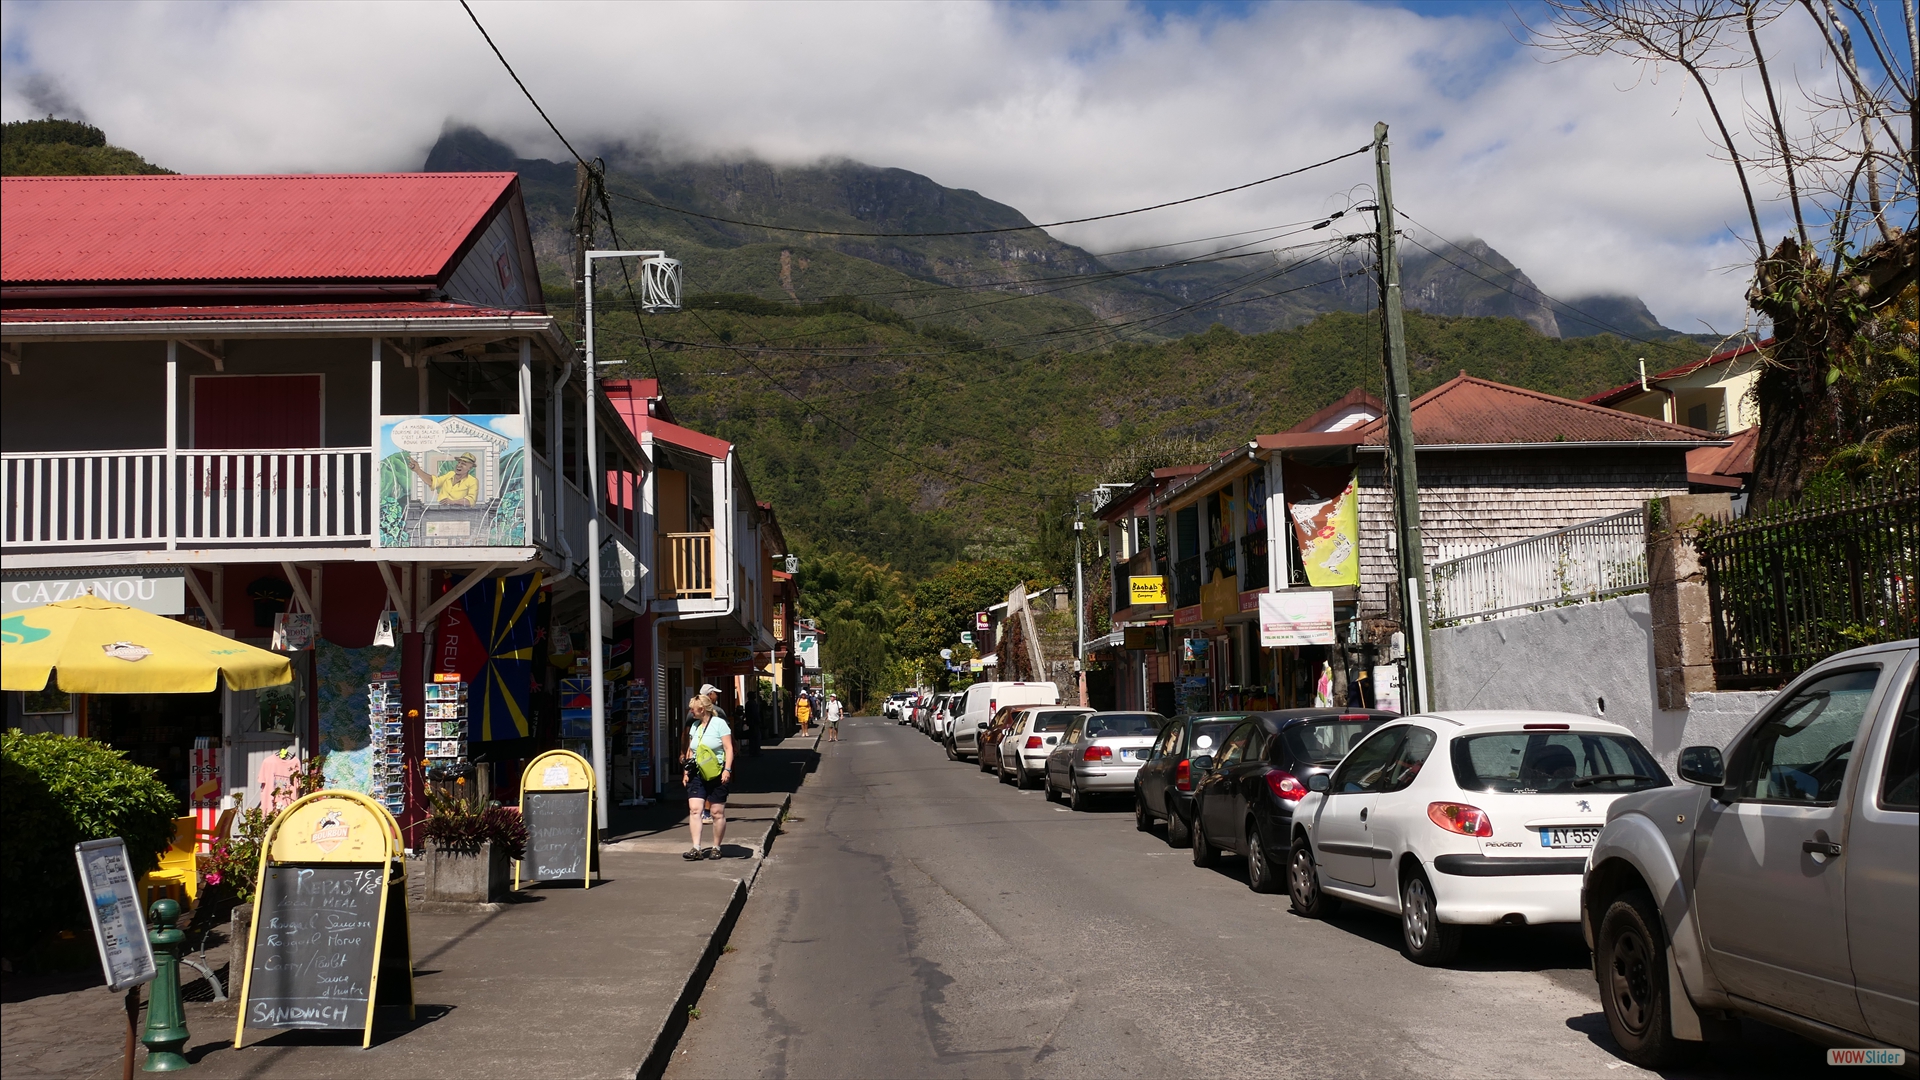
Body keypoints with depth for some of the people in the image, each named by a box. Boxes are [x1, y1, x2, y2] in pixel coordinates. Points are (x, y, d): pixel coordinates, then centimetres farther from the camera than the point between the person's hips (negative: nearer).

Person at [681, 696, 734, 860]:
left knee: (717, 812, 2)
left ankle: (716, 848, 13)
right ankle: (696, 848, -9)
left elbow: (729, 748, -8)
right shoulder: (694, 725, 13)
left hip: (716, 773, -5)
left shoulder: (719, 723, -5)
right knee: (694, 809, -8)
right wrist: (687, 770, 13)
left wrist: (727, 769, -17)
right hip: (697, 773, 5)